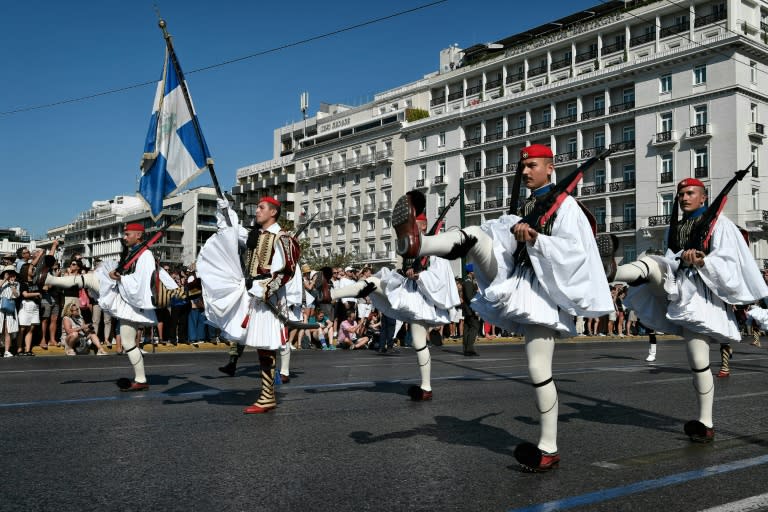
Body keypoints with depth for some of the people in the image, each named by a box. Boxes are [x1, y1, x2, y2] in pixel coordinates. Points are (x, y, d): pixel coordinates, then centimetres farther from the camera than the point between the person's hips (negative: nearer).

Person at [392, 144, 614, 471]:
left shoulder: (564, 203, -3)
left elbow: (575, 251, -14)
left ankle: (549, 449, 2)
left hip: (541, 290, -7)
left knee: (538, 369, -8)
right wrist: (515, 231, -5)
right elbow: (506, 235, 15)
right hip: (513, 280, 7)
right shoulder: (525, 206, 18)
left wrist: (534, 239, -24)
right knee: (474, 235, -14)